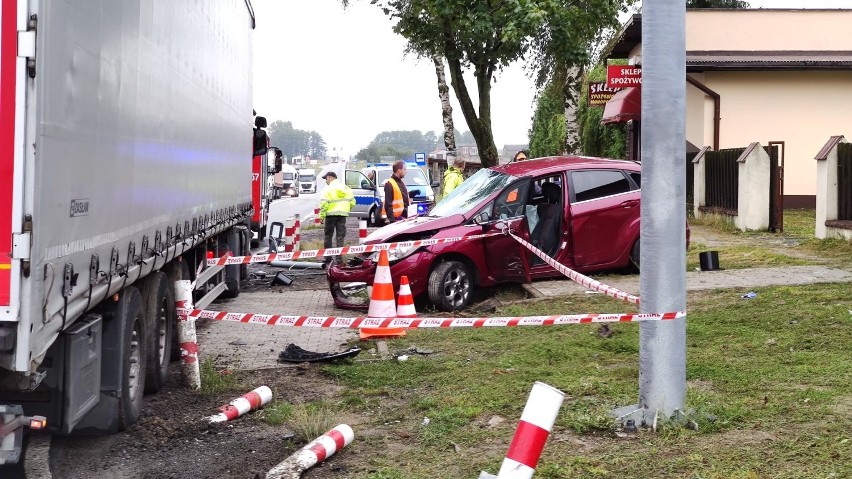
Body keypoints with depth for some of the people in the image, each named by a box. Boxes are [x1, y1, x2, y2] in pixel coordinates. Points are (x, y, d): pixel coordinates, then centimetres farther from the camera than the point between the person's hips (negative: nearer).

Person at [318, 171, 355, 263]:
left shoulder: (328, 188, -5)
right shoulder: (346, 188, 12)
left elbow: (324, 204, -14)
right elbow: (352, 201, 11)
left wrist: (322, 216, -12)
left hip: (331, 214, -4)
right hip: (342, 214, 4)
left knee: (328, 236, 7)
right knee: (340, 236, 6)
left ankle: (328, 257, 6)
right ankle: (339, 258, 1)